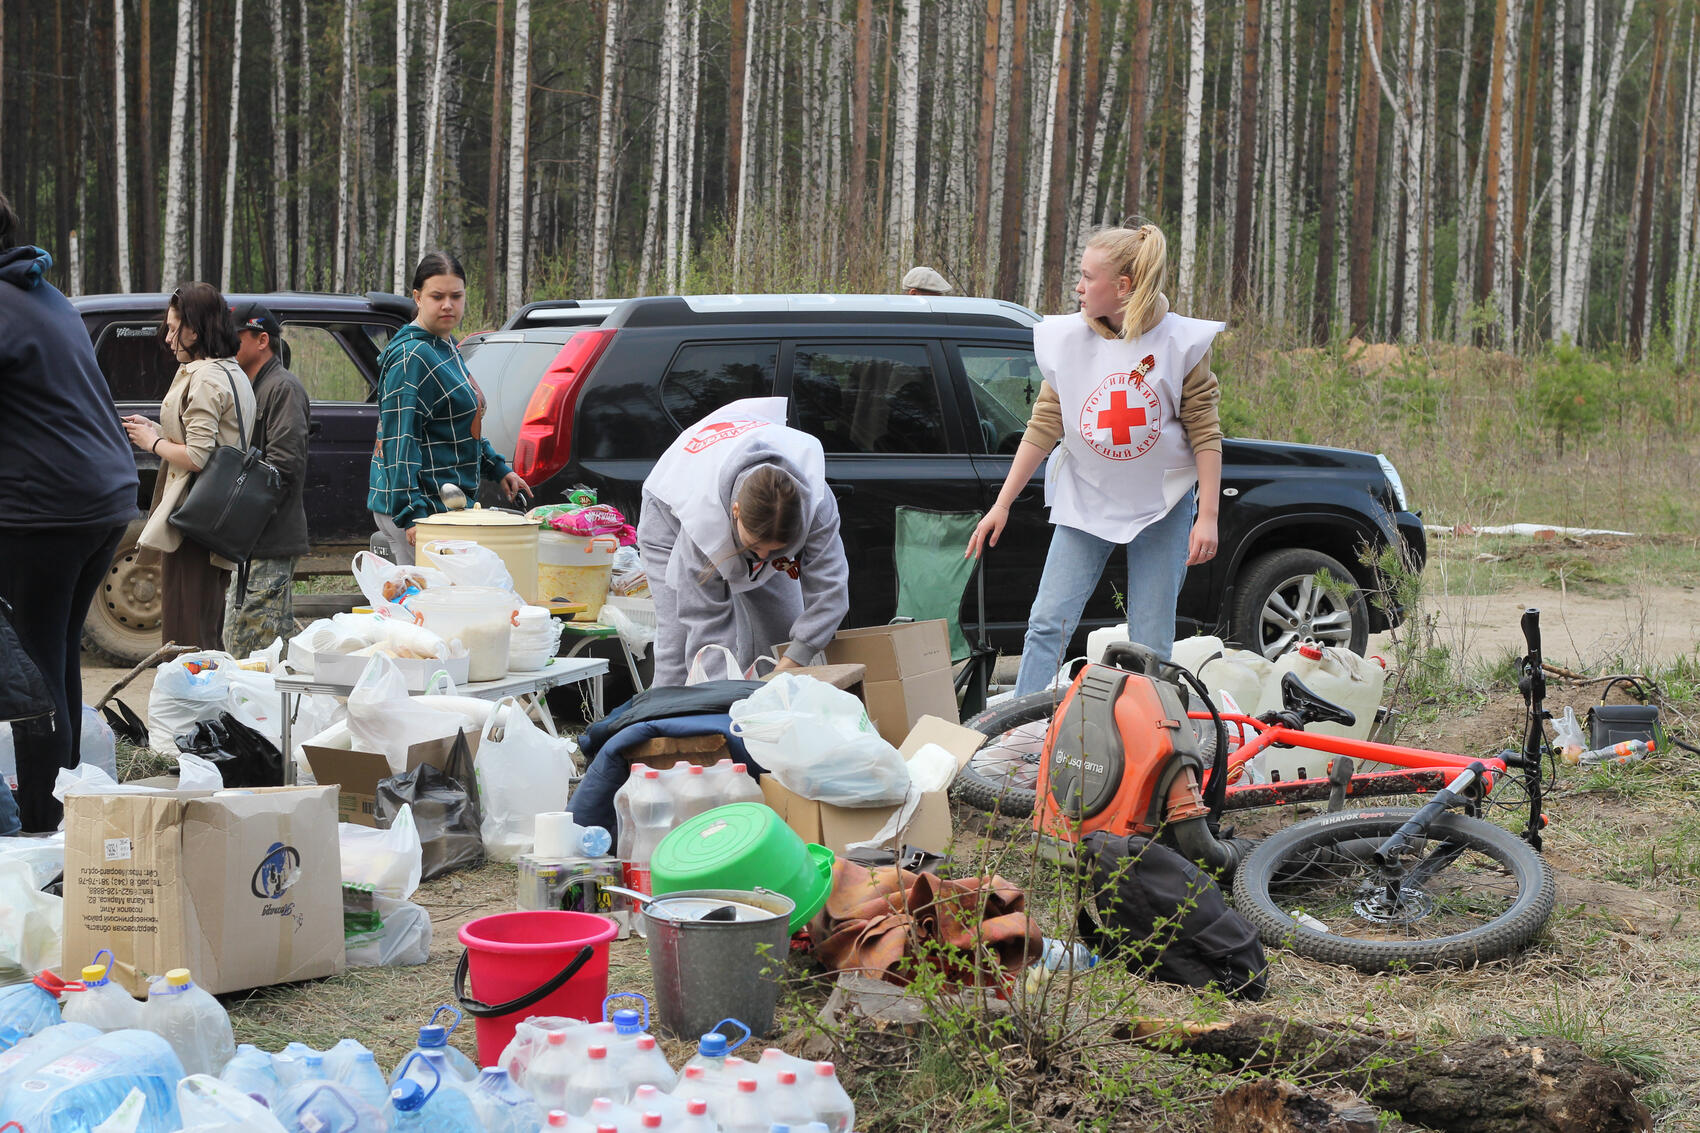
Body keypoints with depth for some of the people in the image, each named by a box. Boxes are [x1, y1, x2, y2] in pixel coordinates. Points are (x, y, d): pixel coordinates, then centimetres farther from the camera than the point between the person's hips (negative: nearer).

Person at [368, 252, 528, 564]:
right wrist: (410, 515, -24)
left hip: (448, 504, 10)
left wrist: (497, 468, 27)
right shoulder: (412, 357, -15)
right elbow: (400, 441, -20)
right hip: (425, 509, -10)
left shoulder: (446, 349, 16)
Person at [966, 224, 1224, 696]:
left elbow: (1205, 434, -6)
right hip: (1084, 498, 2)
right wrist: (1002, 504, 0)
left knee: (1150, 644, 1)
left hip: (1162, 503, -2)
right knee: (1048, 622, -5)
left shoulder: (1181, 343, -9)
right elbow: (1043, 427, 1)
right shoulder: (1067, 339, -3)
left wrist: (1208, 516, -11)